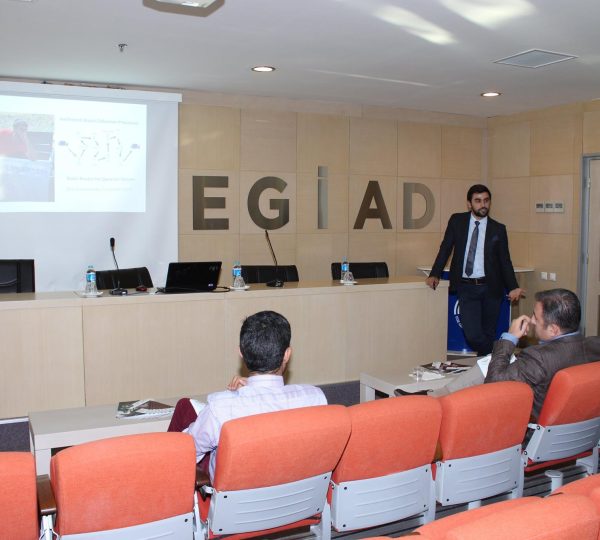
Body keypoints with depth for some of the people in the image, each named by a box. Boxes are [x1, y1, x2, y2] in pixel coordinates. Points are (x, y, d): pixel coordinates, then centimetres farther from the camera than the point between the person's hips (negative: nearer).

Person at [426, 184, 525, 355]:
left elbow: (505, 260, 5)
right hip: (466, 288, 0)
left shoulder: (498, 229, 3)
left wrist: (513, 287, -6)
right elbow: (445, 249, 7)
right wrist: (435, 274, -3)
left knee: (489, 334, 7)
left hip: (490, 288, 1)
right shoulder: (457, 221, 4)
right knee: (472, 334, -10)